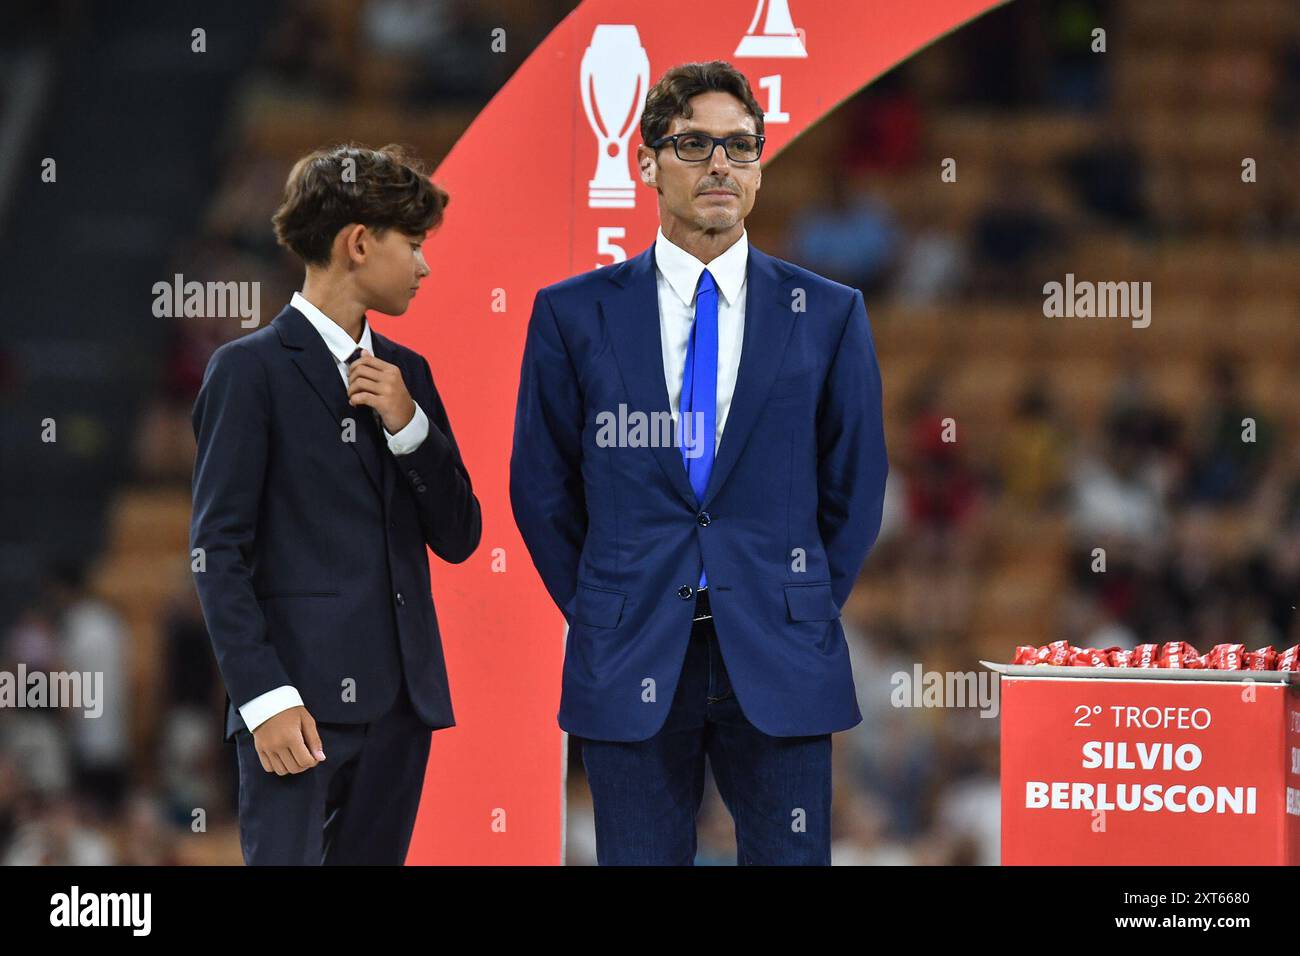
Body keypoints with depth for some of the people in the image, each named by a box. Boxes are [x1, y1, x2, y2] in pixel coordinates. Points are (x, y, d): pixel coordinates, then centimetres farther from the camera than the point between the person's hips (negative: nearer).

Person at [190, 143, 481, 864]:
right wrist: (266, 697, -16)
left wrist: (407, 422, -2)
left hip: (400, 698, 6)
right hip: (302, 699, -6)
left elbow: (459, 537, 14)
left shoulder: (405, 373, 17)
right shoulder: (252, 369, -3)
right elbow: (217, 550, -8)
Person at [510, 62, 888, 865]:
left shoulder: (829, 315, 5)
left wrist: (805, 612, 6)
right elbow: (542, 488, 9)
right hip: (629, 672, 0)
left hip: (779, 666, 0)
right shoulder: (574, 315, 4)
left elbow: (856, 485, 10)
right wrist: (599, 614, 6)